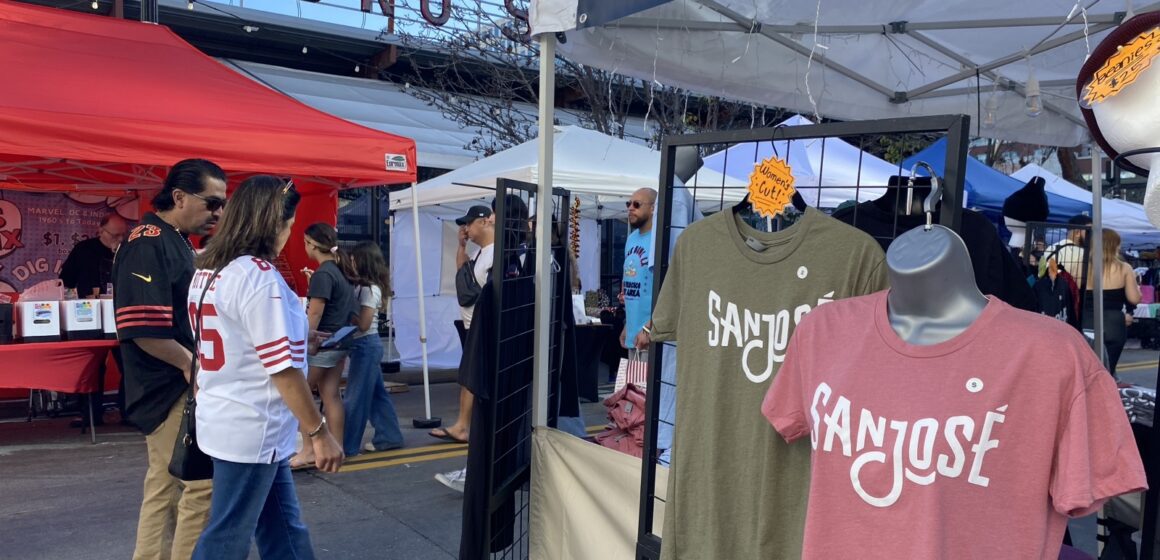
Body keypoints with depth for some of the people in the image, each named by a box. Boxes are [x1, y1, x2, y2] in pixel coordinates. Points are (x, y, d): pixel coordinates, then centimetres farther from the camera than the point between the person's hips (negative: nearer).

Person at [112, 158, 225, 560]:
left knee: (167, 487, 16)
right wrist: (192, 363, -15)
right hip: (170, 389, -10)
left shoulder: (175, 242, 14)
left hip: (178, 387, 10)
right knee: (202, 485, -6)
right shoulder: (148, 243, -17)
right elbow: (142, 328, -24)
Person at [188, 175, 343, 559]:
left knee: (283, 529, 18)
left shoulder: (207, 271, 8)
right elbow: (281, 369, -22)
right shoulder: (259, 276, -20)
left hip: (223, 422, 9)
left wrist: (299, 344, 19)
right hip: (251, 430, -9)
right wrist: (320, 432, -14)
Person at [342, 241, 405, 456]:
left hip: (365, 345, -9)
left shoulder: (369, 289, -16)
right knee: (376, 394, 14)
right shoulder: (364, 287, 11)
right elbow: (356, 316, 11)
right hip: (367, 345, 9)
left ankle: (348, 446, 4)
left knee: (356, 397, -2)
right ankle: (388, 437, 22)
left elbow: (363, 324, -19)